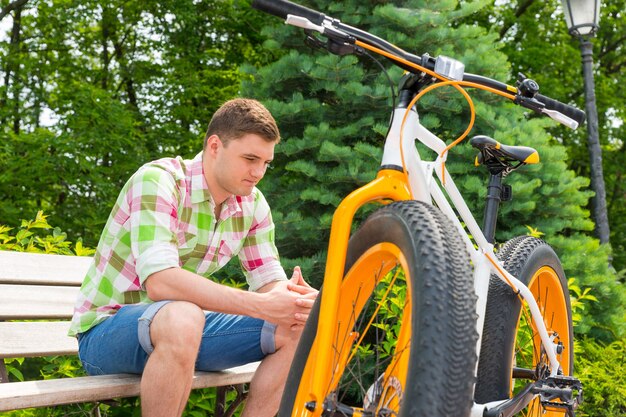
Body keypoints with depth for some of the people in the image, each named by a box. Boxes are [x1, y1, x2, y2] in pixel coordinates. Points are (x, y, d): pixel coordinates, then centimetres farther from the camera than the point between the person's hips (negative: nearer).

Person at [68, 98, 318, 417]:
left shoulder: (252, 204, 0)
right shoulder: (158, 180, -21)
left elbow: (269, 282, 0)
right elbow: (159, 282, -34)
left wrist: (296, 301, -26)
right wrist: (261, 305, -37)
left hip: (183, 329, 7)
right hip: (107, 330, -6)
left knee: (297, 329, -10)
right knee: (182, 318, -39)